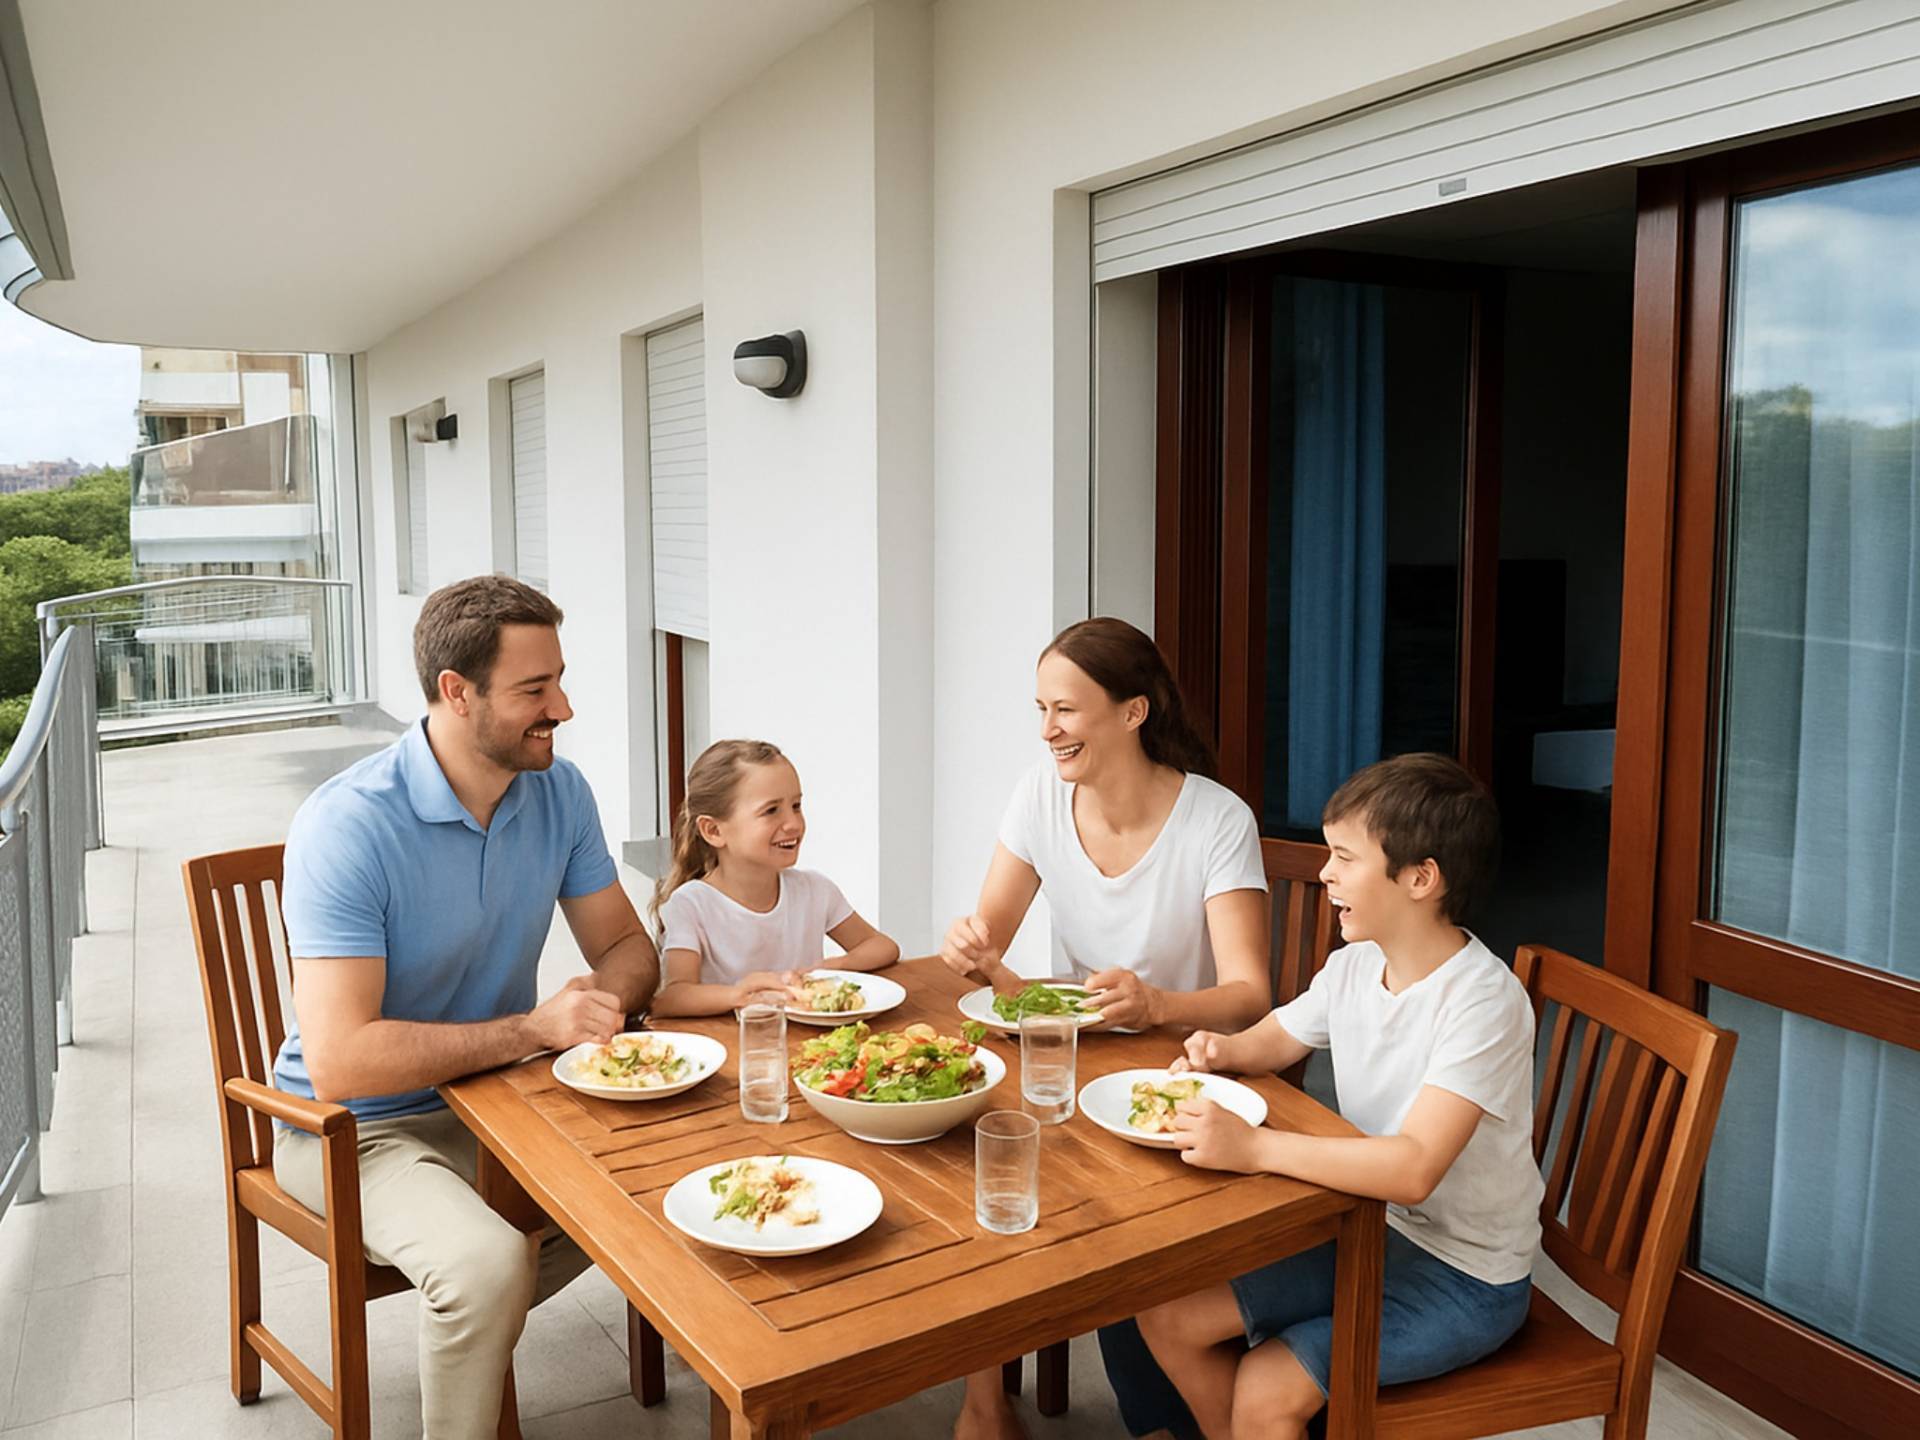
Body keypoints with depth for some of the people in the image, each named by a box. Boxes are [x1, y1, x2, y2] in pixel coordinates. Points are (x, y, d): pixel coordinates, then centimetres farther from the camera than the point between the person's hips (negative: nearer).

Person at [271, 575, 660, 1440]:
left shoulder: (559, 792, -5)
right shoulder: (348, 827, -25)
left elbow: (627, 947, 3)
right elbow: (339, 1062, -30)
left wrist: (602, 997, -21)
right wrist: (535, 1028, -30)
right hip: (357, 1129, -6)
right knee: (487, 1260, -32)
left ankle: (471, 1329, 13)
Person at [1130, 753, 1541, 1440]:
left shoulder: (1482, 1001, -26)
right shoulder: (1355, 966, -3)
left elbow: (1414, 1168, -36)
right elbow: (1275, 1039, 15)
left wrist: (1252, 1147, -38)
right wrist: (1223, 1049, -8)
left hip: (1465, 1279, -7)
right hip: (1368, 1228, 7)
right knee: (1169, 1317, -1)